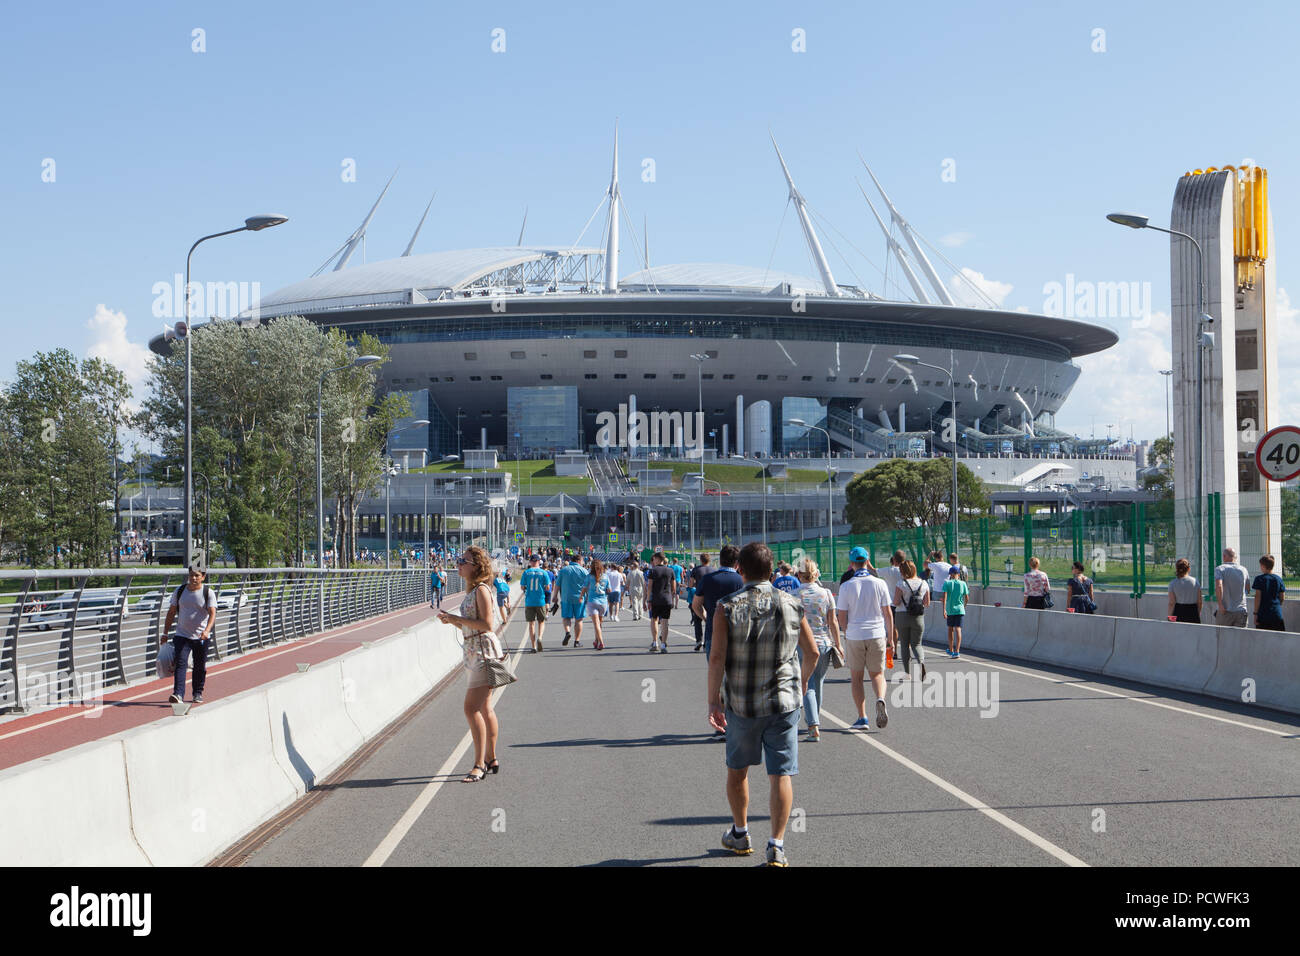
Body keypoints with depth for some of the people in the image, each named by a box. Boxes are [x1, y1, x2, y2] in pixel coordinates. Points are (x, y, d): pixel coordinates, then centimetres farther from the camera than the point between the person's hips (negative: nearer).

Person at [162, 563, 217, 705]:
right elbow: (171, 612, 12)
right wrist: (165, 633, 9)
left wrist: (207, 630, -32)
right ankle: (178, 694, -22)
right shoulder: (179, 591, 5)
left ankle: (198, 693, 25)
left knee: (200, 667, 8)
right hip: (182, 635, 1)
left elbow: (212, 613, -15)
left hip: (201, 637, -1)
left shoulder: (208, 593, -4)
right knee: (180, 663, -13)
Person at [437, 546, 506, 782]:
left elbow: (486, 624, -21)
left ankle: (479, 765, -13)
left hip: (484, 652, -10)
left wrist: (457, 619, -18)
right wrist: (452, 620, 5)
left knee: (472, 708, -14)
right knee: (484, 709, 15)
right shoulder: (471, 591, 15)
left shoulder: (481, 590, -14)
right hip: (474, 652, 10)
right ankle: (491, 760, 24)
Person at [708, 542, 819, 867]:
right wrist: (803, 680, 26)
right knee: (780, 774, 2)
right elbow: (812, 652, 7)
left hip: (741, 703, 0)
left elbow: (717, 658, -13)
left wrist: (713, 701, -8)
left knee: (737, 770, 19)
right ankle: (777, 846, -4)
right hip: (784, 702, 0)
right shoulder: (791, 606, -1)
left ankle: (740, 834, 31)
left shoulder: (727, 608, -7)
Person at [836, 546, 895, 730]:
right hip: (877, 635, 1)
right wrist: (890, 637, 9)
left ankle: (862, 717, 6)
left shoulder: (846, 586, -6)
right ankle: (880, 699, -18)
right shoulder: (879, 584, -2)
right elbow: (888, 613, 0)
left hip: (854, 637, -1)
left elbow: (841, 616, -3)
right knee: (877, 674, 13)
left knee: (856, 677, 10)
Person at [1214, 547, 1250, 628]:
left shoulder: (1220, 569, -5)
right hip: (1241, 611, 3)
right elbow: (1248, 590, 18)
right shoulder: (1244, 570, 9)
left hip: (1225, 611, -3)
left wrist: (1220, 604, -18)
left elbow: (1218, 586, -21)